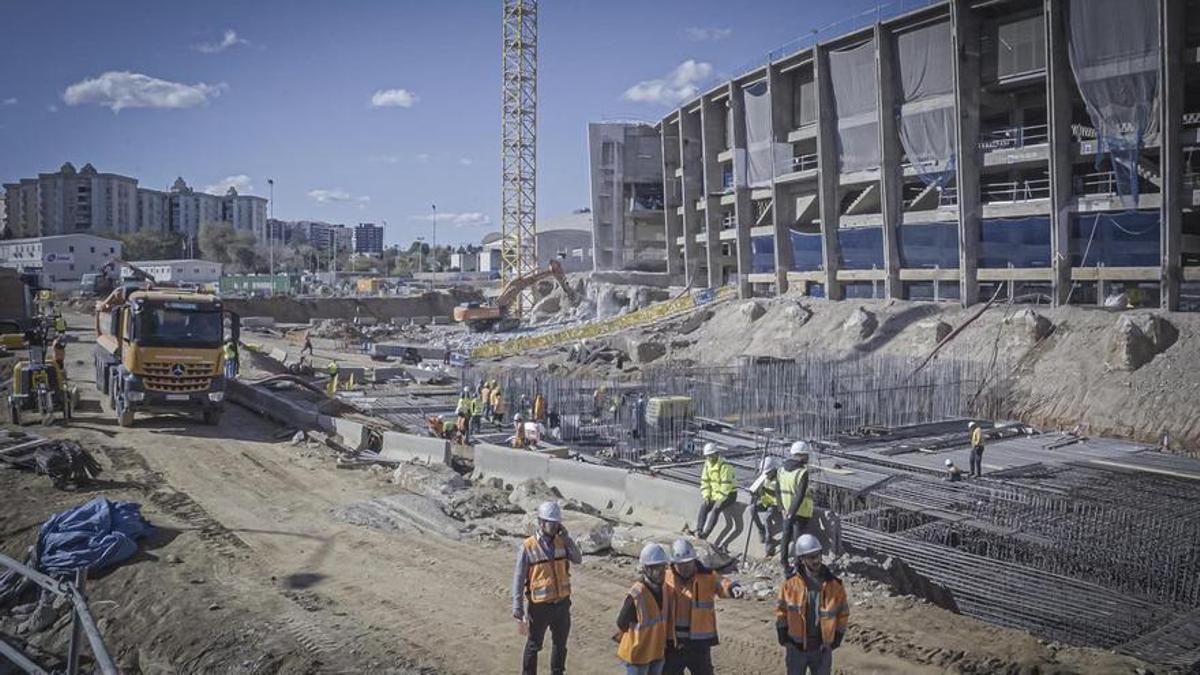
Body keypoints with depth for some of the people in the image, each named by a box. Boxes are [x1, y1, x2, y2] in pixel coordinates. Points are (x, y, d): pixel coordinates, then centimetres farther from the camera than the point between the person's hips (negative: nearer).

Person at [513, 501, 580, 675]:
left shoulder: (561, 542, 0)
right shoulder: (527, 547, -15)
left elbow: (578, 559, -11)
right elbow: (518, 579, -13)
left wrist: (565, 536, -15)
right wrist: (518, 609, -15)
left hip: (562, 603, 5)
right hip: (540, 606, -5)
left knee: (560, 643, 19)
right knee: (533, 646, 9)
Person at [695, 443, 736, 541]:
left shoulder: (724, 466, -23)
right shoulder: (707, 465, 2)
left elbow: (726, 485, -26)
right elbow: (705, 482, 5)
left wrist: (719, 500, -27)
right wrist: (706, 497, -7)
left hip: (729, 494, -7)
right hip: (715, 494, 7)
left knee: (716, 509, -29)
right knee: (703, 506, -18)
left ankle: (706, 533, -33)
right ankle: (698, 530, -23)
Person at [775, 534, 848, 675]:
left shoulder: (834, 585, -10)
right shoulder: (790, 584, -11)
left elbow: (843, 613, 1)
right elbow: (781, 610, 1)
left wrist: (836, 640, -3)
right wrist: (784, 638, -2)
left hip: (822, 648, 0)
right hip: (796, 647, 0)